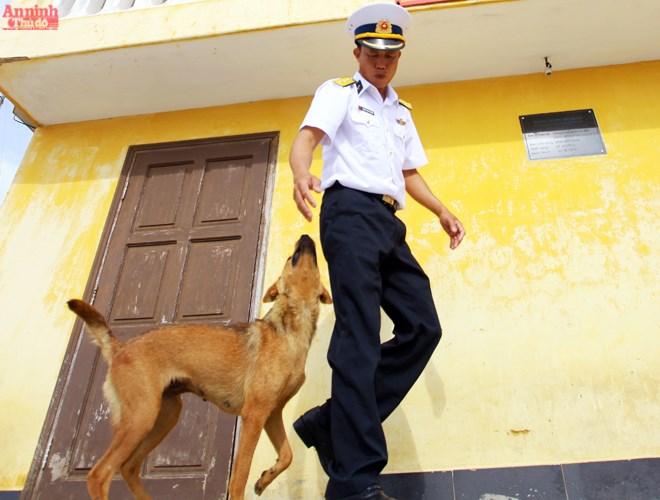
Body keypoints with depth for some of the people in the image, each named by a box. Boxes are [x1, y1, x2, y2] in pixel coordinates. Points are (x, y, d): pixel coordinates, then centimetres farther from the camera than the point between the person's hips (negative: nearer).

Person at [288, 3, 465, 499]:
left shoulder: (402, 112, 28)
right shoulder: (339, 92, 9)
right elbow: (307, 138, -9)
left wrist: (443, 211, 17)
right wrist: (302, 173, -32)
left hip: (390, 223, 8)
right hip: (350, 211, -7)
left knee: (422, 328, -4)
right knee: (359, 336, -17)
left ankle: (329, 424, 1)